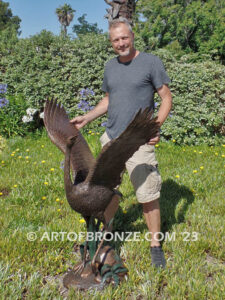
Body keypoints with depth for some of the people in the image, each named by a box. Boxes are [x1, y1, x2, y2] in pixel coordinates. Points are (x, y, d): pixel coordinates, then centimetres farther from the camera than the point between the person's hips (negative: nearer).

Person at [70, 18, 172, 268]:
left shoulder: (151, 62, -4)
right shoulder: (110, 66, 12)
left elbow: (166, 98, -3)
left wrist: (156, 125, -18)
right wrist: (87, 118, 8)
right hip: (111, 138, 5)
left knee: (148, 197, 0)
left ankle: (155, 245, 20)